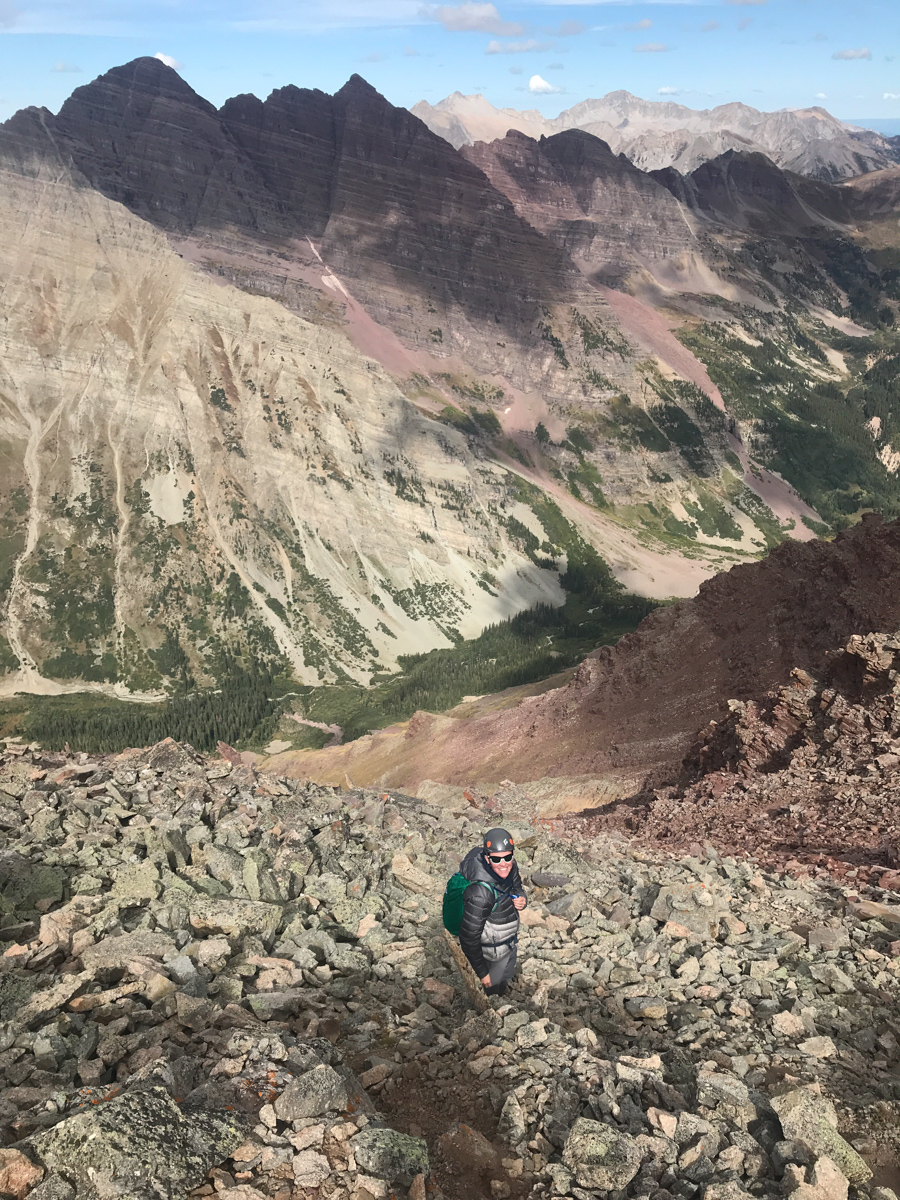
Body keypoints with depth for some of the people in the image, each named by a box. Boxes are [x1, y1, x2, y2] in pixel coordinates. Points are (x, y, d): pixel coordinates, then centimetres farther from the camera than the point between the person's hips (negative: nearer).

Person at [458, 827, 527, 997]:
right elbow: (468, 937, -32)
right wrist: (482, 972, -21)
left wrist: (521, 899, -19)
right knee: (494, 990, 21)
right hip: (494, 954, -7)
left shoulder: (510, 869, -19)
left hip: (510, 943, 7)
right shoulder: (481, 893, -41)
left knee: (505, 982, 34)